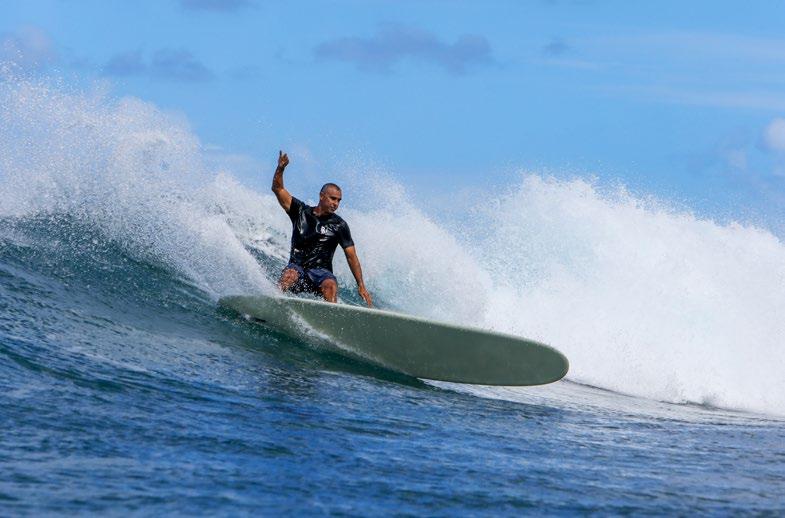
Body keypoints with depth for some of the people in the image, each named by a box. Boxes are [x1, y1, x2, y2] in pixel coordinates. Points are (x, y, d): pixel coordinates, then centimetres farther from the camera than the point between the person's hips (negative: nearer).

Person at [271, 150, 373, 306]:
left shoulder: (339, 225, 6)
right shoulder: (301, 211, 10)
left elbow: (352, 257, 3)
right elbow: (278, 189, 6)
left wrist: (361, 286, -6)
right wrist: (281, 169, -13)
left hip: (321, 272, -1)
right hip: (297, 267, 1)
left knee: (330, 285, -34)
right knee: (290, 275, -34)